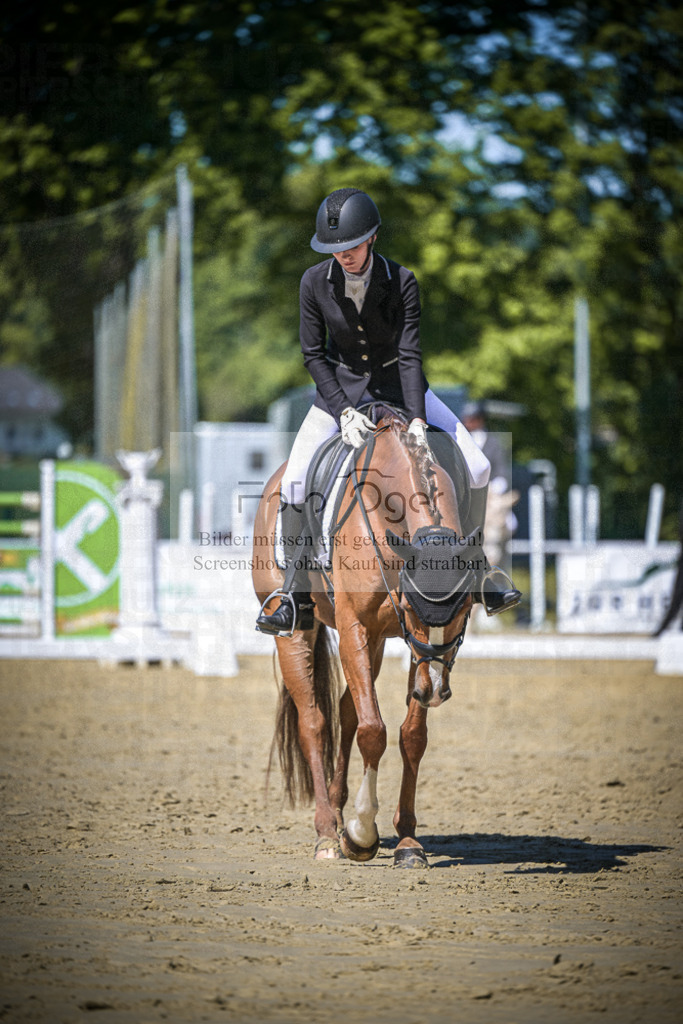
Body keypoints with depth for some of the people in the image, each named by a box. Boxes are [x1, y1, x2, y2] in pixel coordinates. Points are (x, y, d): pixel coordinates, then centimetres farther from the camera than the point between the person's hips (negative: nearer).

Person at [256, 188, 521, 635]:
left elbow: (410, 355, -22)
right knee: (294, 482, -18)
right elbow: (313, 355, -11)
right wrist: (344, 411, -23)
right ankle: (297, 600, -8)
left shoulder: (402, 282, -20)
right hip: (339, 387, 0)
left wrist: (417, 421, -33)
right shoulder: (315, 283, -17)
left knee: (476, 467, -11)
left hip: (396, 383, 0)